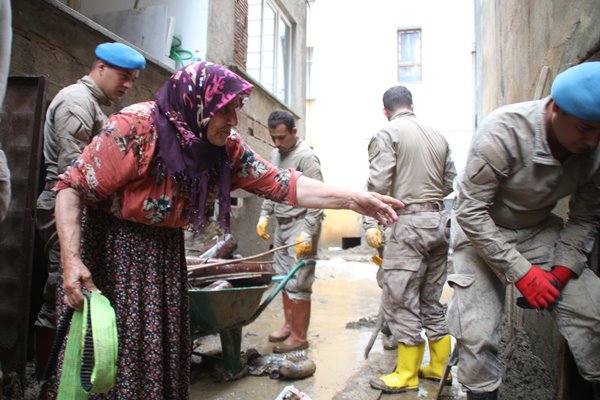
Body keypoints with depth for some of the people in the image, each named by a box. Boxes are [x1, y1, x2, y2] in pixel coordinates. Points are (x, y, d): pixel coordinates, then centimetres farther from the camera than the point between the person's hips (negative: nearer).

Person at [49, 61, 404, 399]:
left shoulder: (227, 147, -7)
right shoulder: (134, 128, -23)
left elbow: (284, 185, -10)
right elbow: (72, 188, -18)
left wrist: (355, 200, -16)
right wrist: (71, 259, -27)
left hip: (167, 252, 5)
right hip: (110, 249, -4)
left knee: (161, 353, 9)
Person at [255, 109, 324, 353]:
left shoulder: (306, 157, -15)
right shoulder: (275, 154, 13)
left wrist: (307, 233, -24)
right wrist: (264, 215, 10)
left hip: (300, 225, -9)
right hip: (282, 224, 9)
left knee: (297, 284, -4)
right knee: (283, 278, 15)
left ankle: (299, 337, 6)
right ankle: (289, 325, 29)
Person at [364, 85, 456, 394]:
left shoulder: (387, 134, -4)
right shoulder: (437, 136, 14)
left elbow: (378, 183, -14)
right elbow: (450, 183, 14)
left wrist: (370, 224, -12)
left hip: (408, 222, -7)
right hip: (440, 221, 7)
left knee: (400, 299, 1)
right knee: (432, 299, 16)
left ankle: (407, 374, 9)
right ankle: (441, 366, 26)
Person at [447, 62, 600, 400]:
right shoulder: (503, 132, -28)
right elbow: (471, 211, -25)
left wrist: (563, 270, -13)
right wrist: (521, 272, -24)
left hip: (540, 231, 4)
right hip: (483, 232, -4)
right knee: (477, 335, -10)